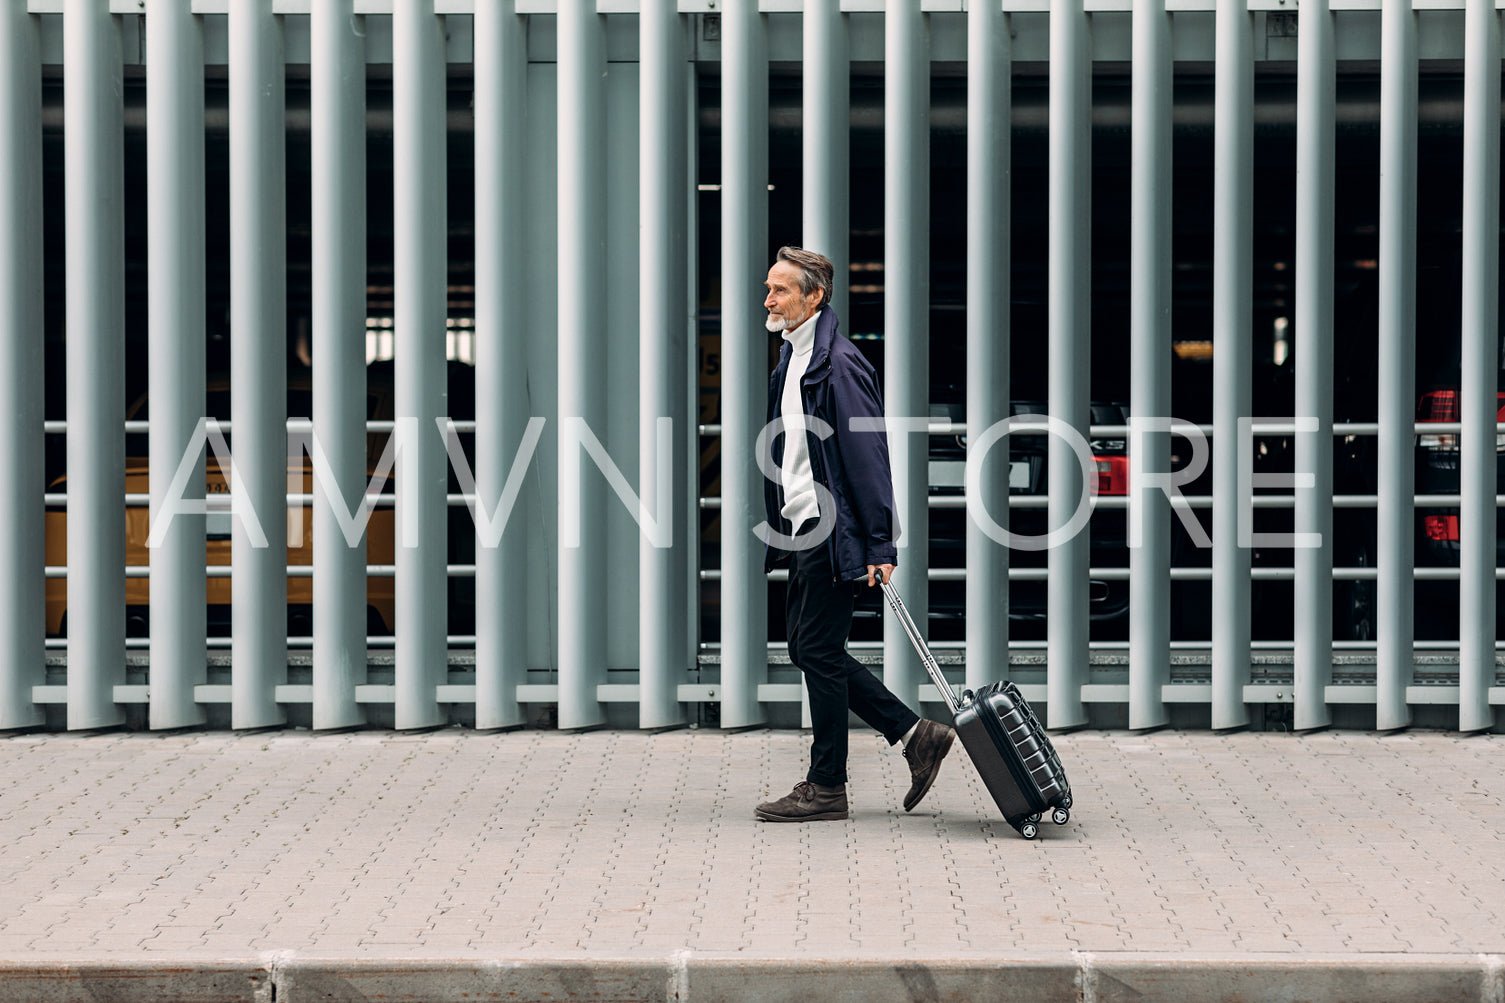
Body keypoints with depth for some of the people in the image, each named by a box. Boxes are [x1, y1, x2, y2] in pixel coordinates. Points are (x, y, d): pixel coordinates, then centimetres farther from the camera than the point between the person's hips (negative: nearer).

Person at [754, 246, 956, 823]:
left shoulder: (839, 364, -16)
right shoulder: (790, 358, 14)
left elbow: (868, 457, -18)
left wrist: (879, 547, -20)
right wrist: (781, 527, 20)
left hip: (833, 534, -10)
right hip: (804, 529, 10)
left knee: (819, 651, -3)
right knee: (806, 647, 12)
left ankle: (826, 789, 7)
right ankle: (914, 735, 19)